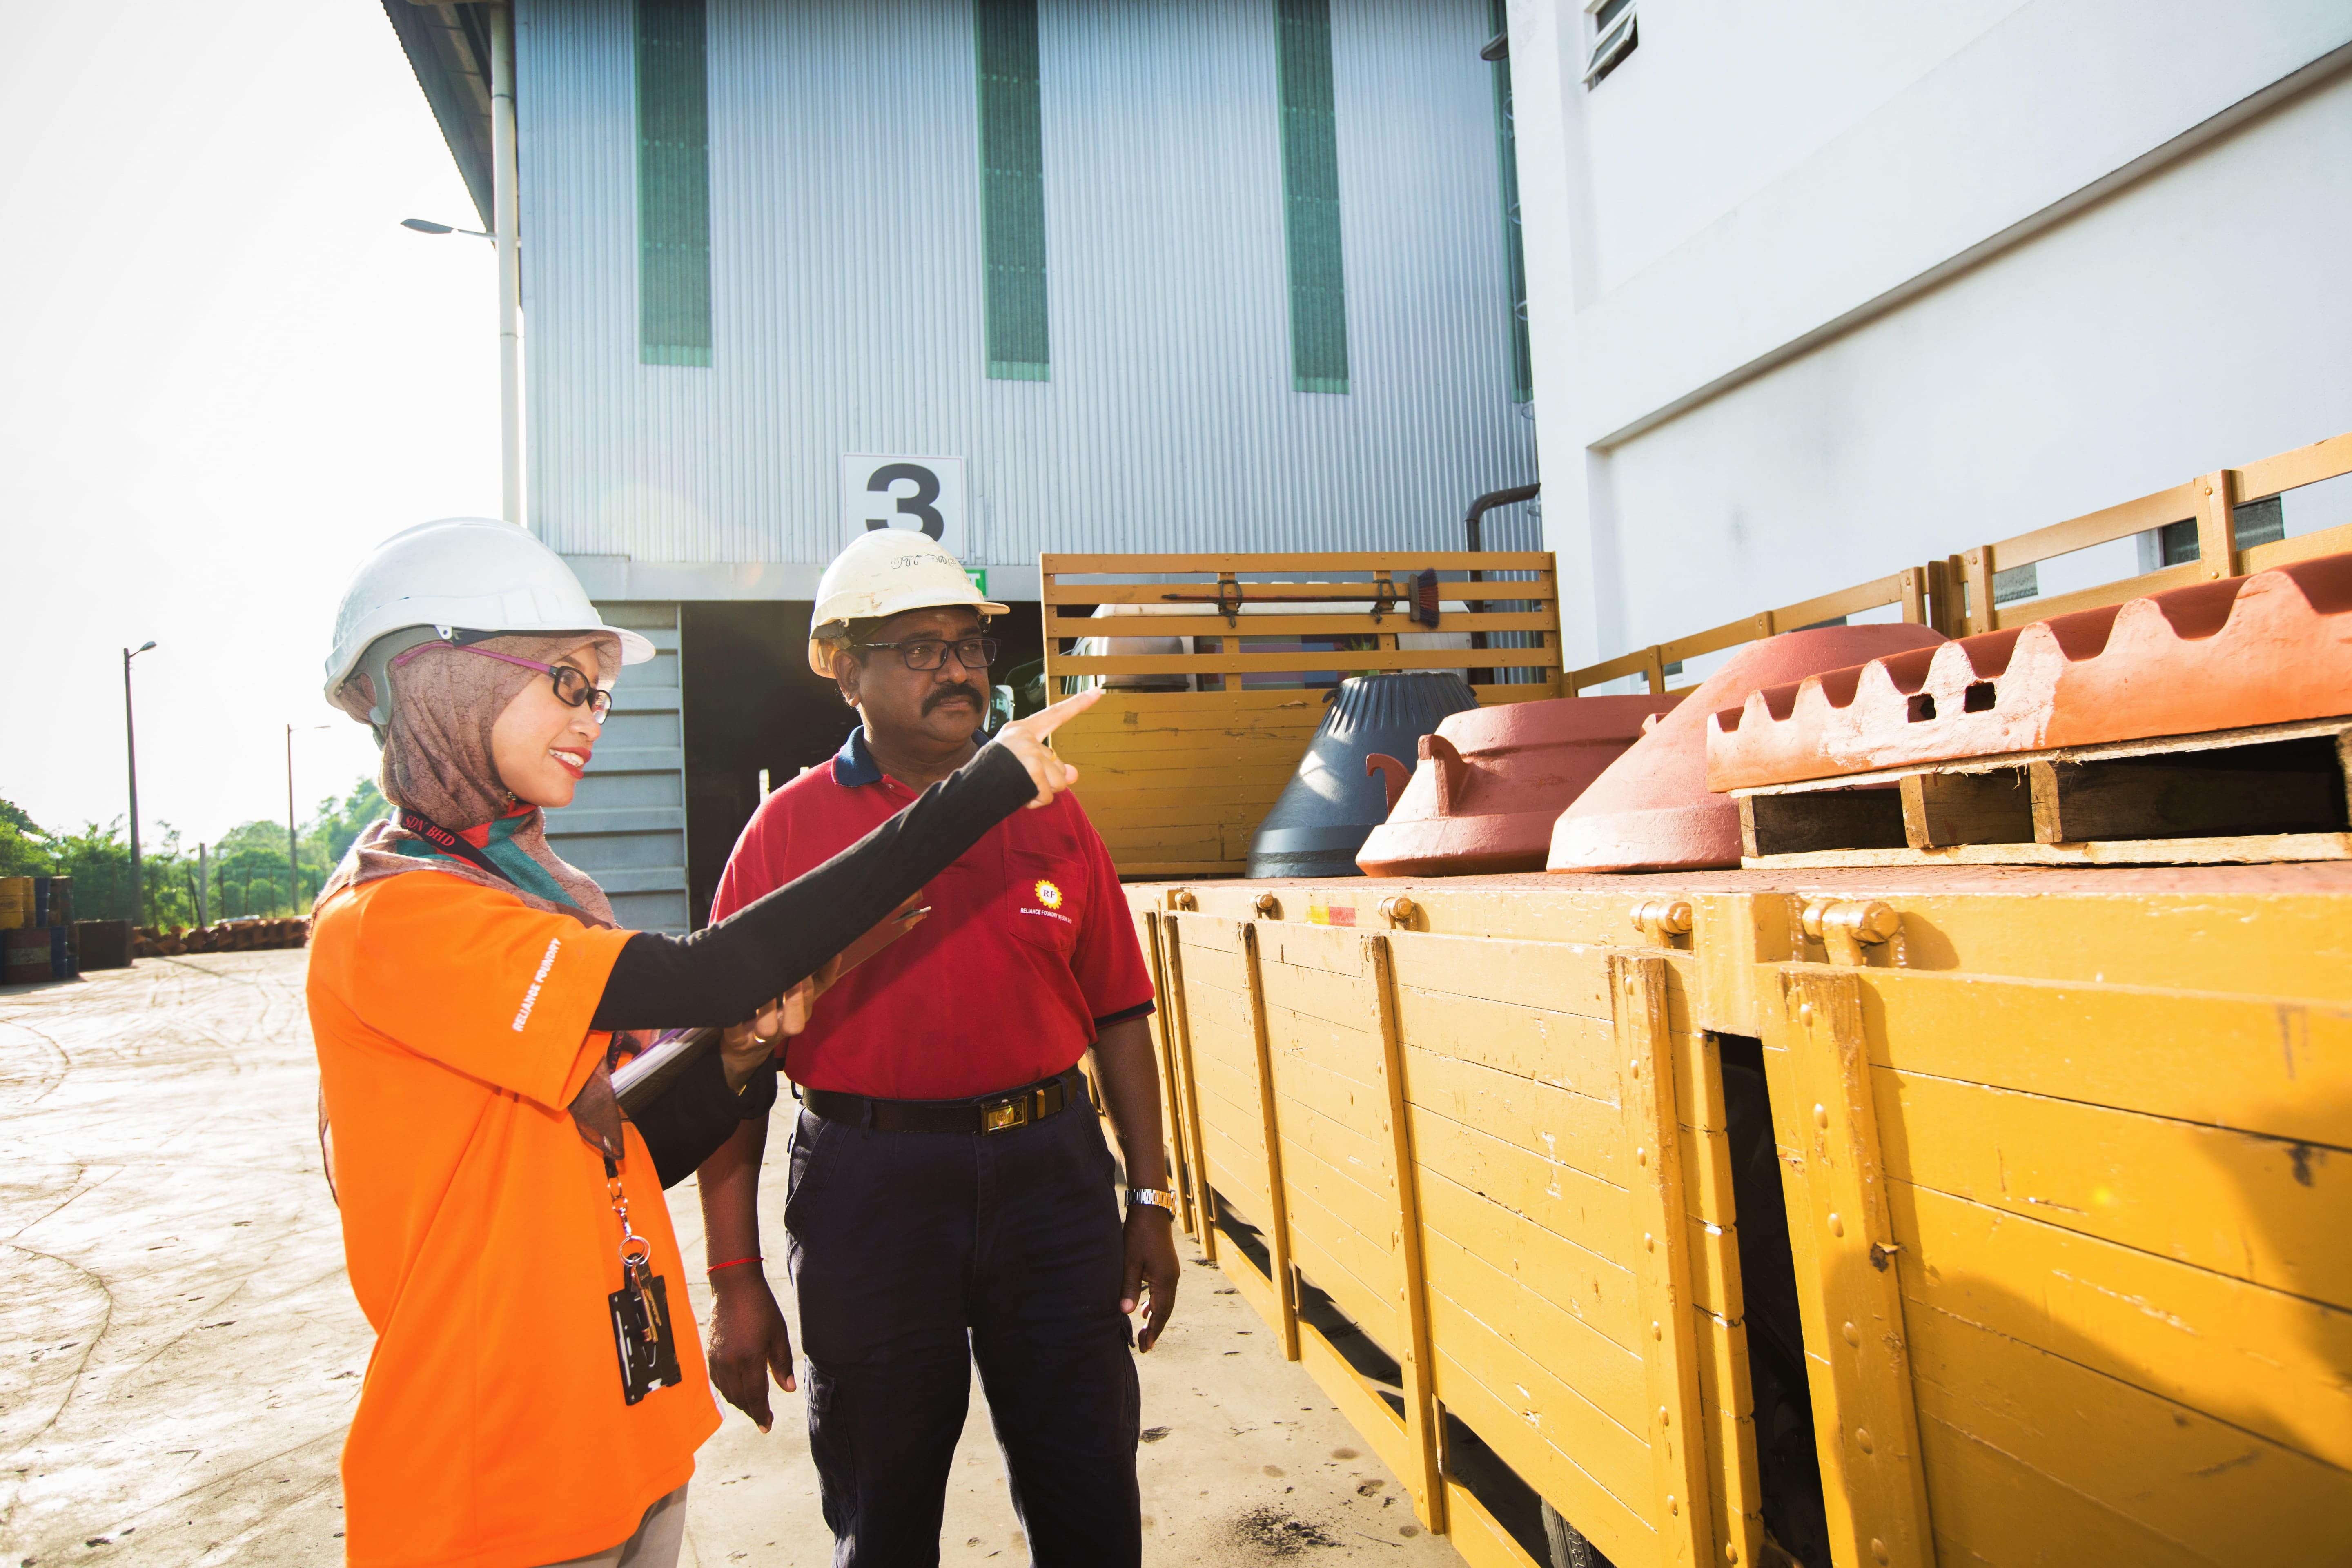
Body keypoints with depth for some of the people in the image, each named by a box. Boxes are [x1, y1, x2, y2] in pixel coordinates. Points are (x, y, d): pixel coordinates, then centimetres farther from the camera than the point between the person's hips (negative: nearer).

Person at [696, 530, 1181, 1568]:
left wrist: (1150, 1201, 5)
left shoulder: (1048, 813, 4)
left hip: (1051, 1172, 2)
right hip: (867, 1187, -2)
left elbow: (1116, 1014, 6)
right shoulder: (788, 830, -3)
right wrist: (734, 1280, -6)